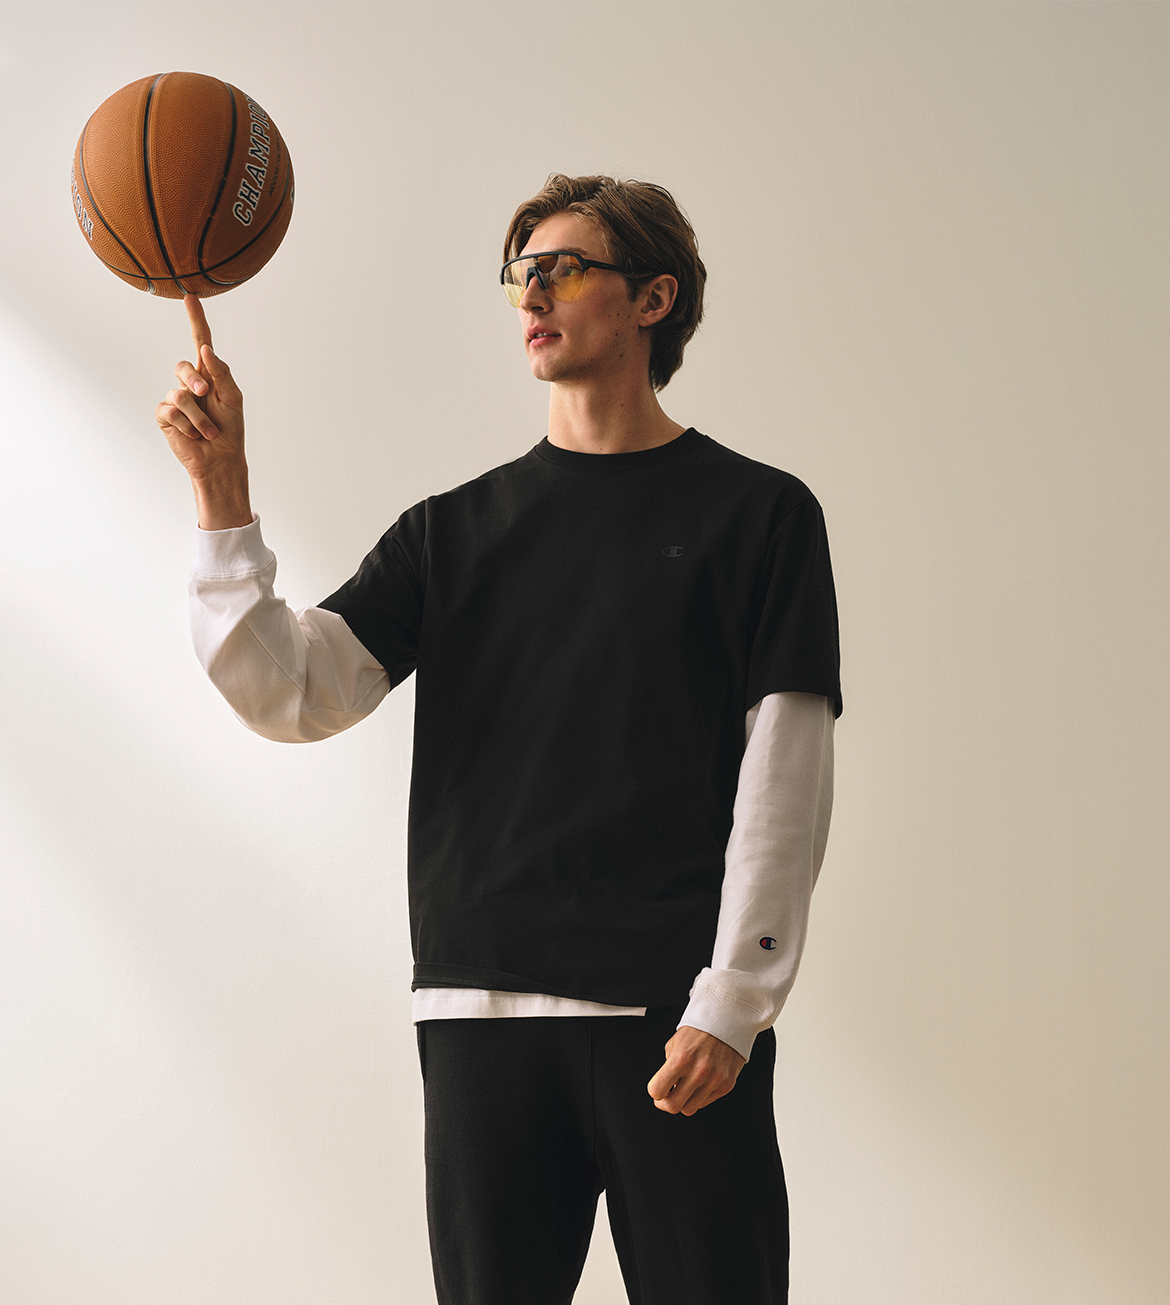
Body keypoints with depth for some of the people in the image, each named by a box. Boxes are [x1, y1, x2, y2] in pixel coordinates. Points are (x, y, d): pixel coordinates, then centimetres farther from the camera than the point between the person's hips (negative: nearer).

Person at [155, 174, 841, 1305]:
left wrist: (731, 1004, -10)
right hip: (483, 1006, 3)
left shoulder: (758, 512, 5)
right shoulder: (454, 531, 14)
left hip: (680, 1015, -3)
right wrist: (221, 490, -9)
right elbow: (291, 693, 2)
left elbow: (785, 776, -1)